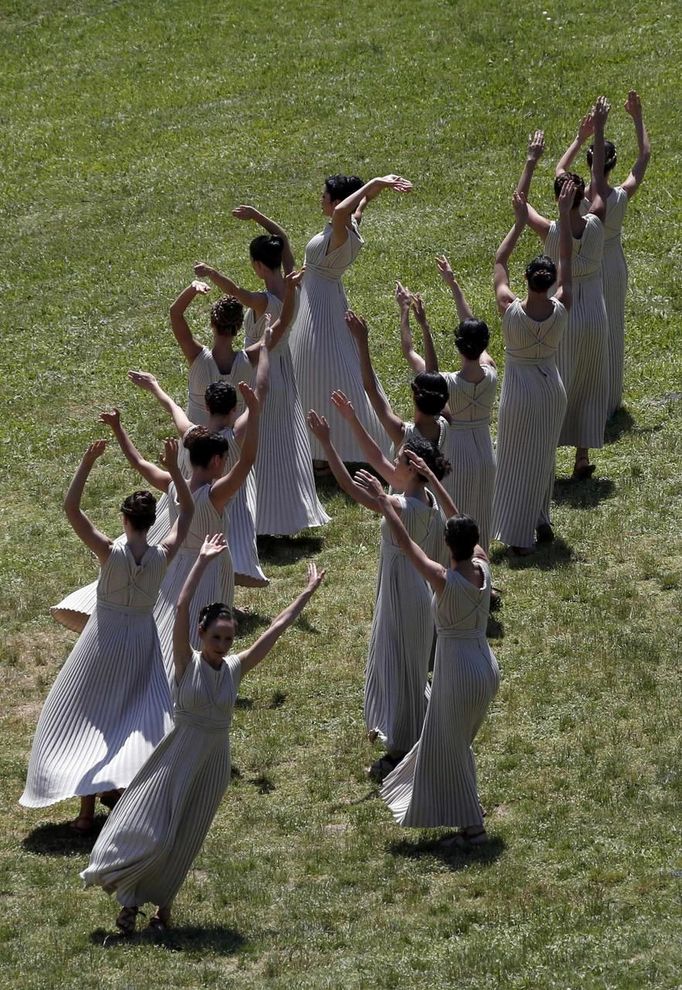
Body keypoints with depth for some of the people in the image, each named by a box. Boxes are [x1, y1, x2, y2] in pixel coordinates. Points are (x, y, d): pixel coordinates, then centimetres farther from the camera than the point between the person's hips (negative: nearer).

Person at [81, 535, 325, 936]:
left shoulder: (236, 667, -1)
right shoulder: (188, 662, -10)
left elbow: (278, 627, 2)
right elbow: (182, 609, -22)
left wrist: (309, 592, 4)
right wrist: (202, 562, -29)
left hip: (215, 762, 3)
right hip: (179, 756, -3)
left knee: (186, 840, 12)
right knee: (149, 834, -4)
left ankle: (162, 901, 26)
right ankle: (129, 899, 11)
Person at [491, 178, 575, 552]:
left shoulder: (510, 310, -23)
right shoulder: (561, 310, -17)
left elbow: (499, 262, -11)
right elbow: (567, 260, -8)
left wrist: (519, 223, -12)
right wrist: (564, 214, -6)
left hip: (519, 391, -3)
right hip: (551, 388, 3)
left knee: (517, 462, 7)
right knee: (543, 459, 20)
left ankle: (519, 535, 10)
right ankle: (540, 522, 33)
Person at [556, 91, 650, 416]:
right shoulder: (622, 197, -21)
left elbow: (560, 168, 1)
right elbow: (644, 156, -7)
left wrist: (580, 139, 0)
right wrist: (637, 118, -3)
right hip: (613, 267, 1)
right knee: (611, 331, 15)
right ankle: (610, 399, 26)